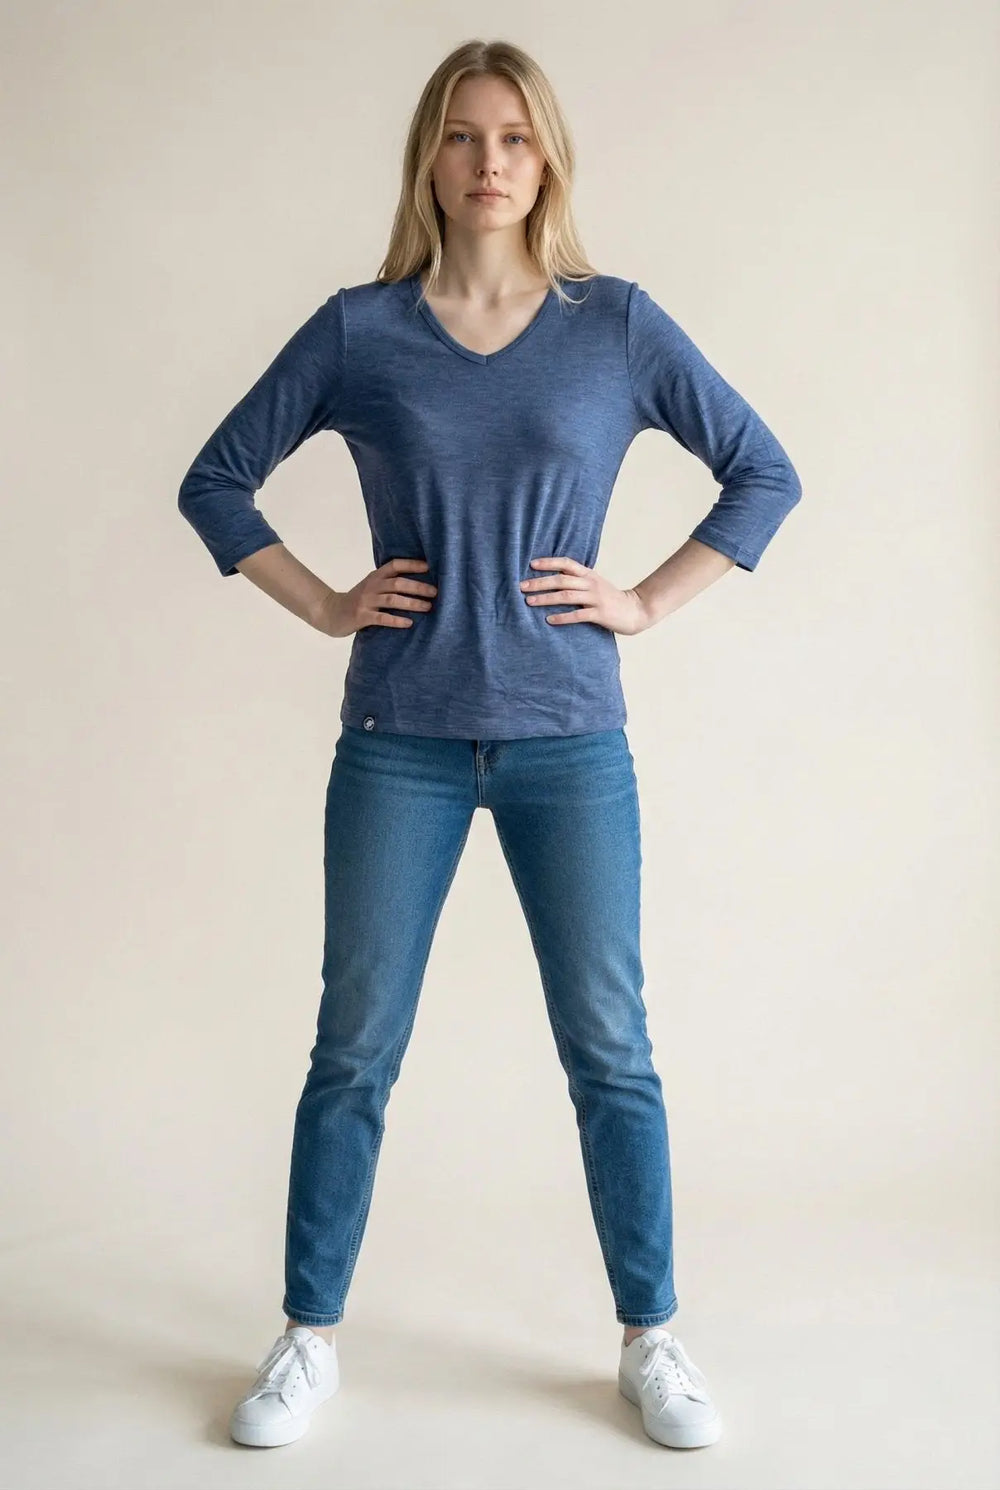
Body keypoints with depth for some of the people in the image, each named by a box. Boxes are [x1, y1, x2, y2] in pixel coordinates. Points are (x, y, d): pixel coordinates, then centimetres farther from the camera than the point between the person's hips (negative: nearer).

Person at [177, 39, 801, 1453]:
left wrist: (650, 601, 0)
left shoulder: (618, 325, 2)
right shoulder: (358, 330, 2)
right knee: (355, 1051, 6)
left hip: (568, 742, 0)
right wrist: (322, 604, 1)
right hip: (400, 742, 0)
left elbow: (764, 472, 8)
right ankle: (310, 1341, 23)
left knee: (610, 1051, 6)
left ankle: (652, 1341, 23)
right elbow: (216, 480, 10)